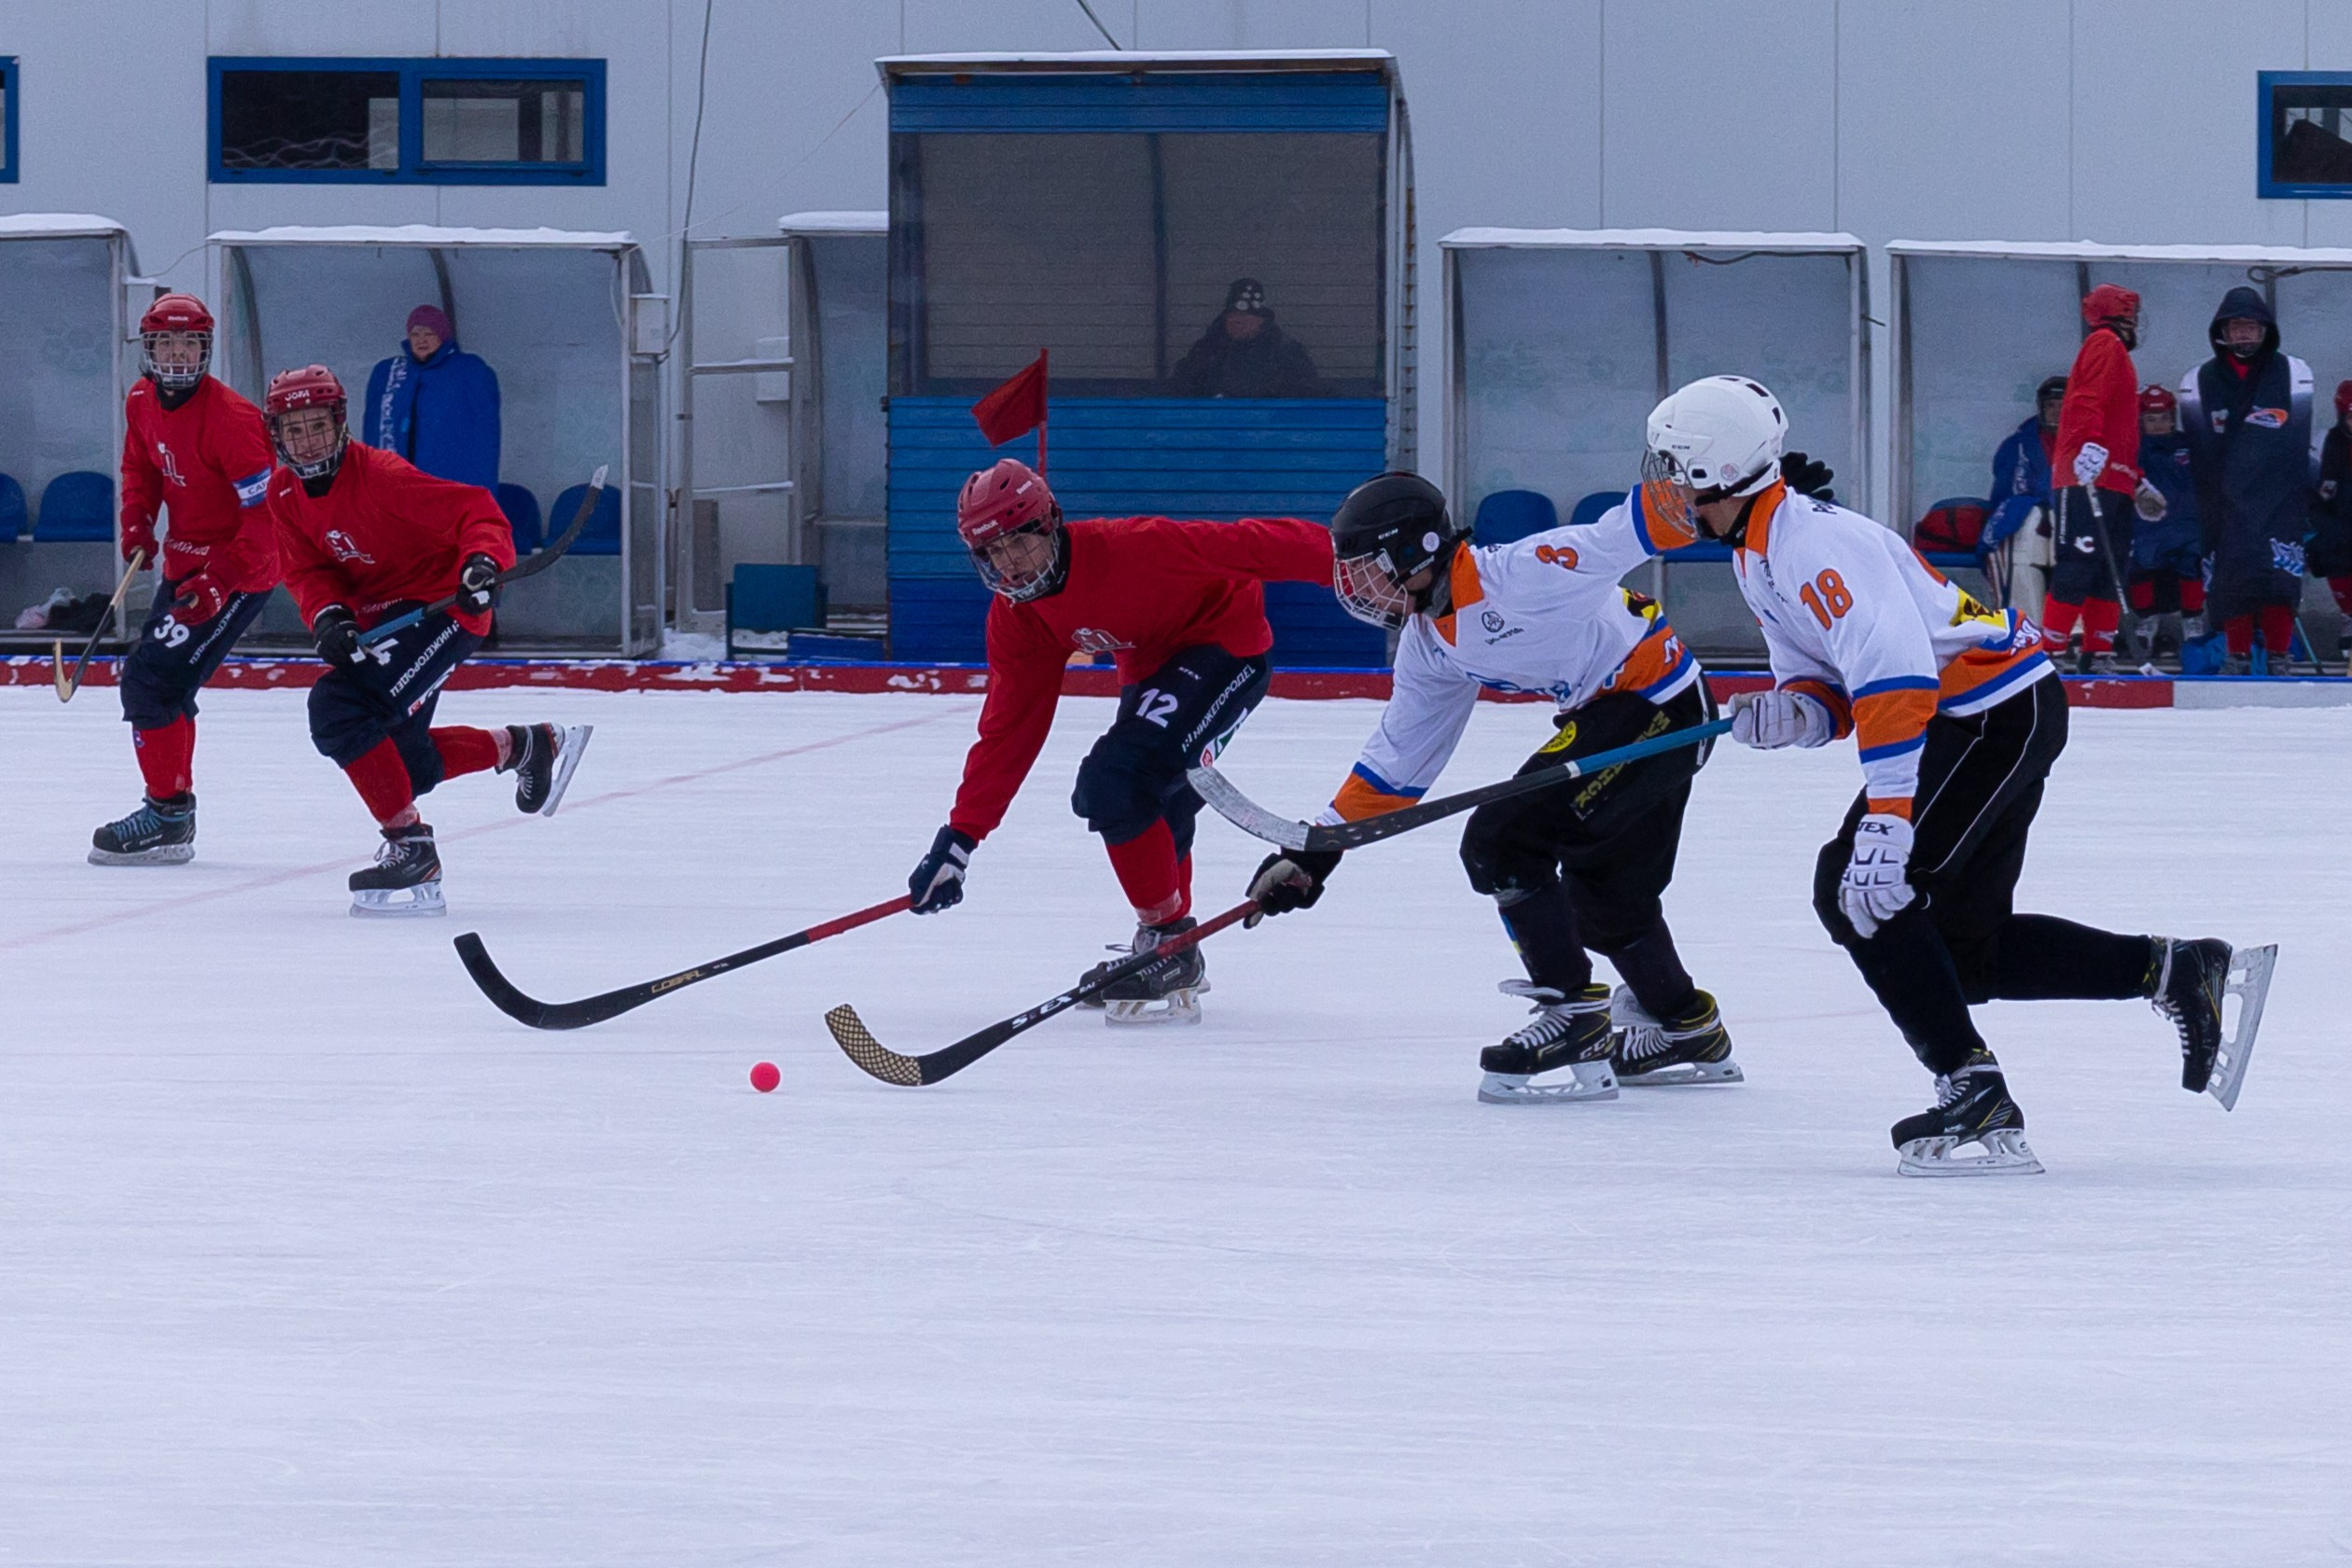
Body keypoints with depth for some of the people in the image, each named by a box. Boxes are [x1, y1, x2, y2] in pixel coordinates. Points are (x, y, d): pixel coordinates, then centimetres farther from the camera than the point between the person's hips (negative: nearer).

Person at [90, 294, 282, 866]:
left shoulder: (230, 419, -25)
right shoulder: (143, 401, 1)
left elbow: (270, 514, -25)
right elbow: (141, 465, 21)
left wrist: (220, 581, -30)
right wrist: (137, 522, 2)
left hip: (239, 571, -9)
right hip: (185, 560, 9)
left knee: (152, 681, -15)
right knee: (163, 682, 18)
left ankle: (167, 818, -8)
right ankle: (176, 807, 32)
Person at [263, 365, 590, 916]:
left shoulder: (381, 476, -24)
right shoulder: (285, 493, -2)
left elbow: (475, 509, -27)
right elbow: (307, 570, 1)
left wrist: (483, 560, -47)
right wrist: (328, 615, -20)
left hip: (441, 606, -9)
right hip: (378, 618, 9)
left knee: (338, 710, -25)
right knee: (397, 761, 13)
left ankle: (409, 845, -13)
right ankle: (523, 746, 31)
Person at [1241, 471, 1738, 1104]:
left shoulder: (1513, 576, -23)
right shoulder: (1428, 639, 6)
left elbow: (1622, 536, -27)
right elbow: (1398, 756, 14)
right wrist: (1315, 850, 13)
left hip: (1659, 706, -10)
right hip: (1602, 712, 10)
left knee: (1502, 842, -14)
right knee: (1604, 890, 21)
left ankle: (1575, 1016, -8)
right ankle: (1691, 1034, 37)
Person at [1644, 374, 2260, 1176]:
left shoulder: (1813, 543, -22)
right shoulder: (1758, 554, 12)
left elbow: (1895, 680, -32)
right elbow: (1829, 686, 16)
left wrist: (1884, 826, -37)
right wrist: (1791, 710, -9)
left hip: (2000, 711, -11)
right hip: (1969, 720, 11)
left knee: (1859, 890, -17)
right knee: (1963, 946, 10)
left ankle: (1976, 1097, -16)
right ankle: (2177, 972, 15)